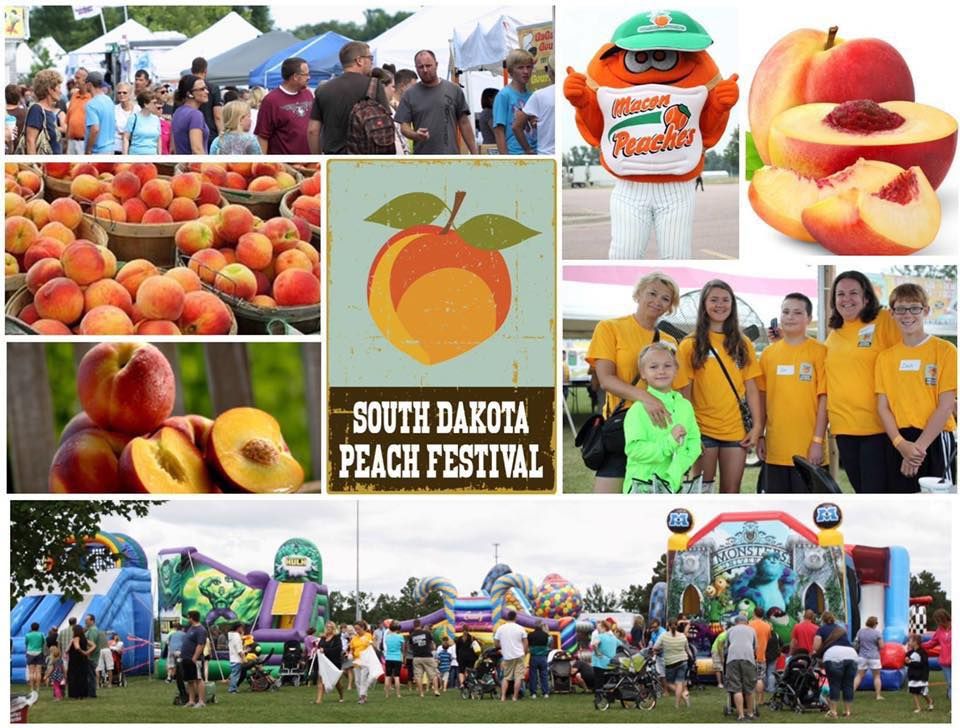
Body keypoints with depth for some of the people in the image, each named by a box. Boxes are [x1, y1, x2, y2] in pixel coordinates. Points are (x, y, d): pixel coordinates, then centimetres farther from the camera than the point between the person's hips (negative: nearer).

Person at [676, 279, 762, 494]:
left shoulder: (742, 344, 9)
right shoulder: (690, 345, 1)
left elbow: (751, 388, 9)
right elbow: (684, 393, -1)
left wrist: (756, 425, 0)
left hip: (736, 429, 2)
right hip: (703, 429, -2)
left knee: (731, 492, 5)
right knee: (702, 491, 0)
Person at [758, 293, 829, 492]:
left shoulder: (819, 352, -4)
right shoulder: (769, 353, 9)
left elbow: (824, 400, -6)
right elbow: (762, 398, 13)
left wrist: (818, 441, -11)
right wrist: (760, 436, 9)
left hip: (808, 450, -4)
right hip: (775, 449, 4)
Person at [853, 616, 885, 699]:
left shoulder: (860, 631, 1)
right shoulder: (877, 633, -10)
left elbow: (856, 643, 8)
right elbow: (881, 646, -9)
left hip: (862, 656, 3)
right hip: (874, 657, -3)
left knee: (859, 676, 7)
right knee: (876, 676, 9)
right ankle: (878, 695, 9)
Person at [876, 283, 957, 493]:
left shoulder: (945, 351, -1)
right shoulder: (886, 357, 11)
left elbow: (947, 406, -6)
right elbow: (882, 407, 6)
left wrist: (919, 446, -12)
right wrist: (901, 444, -11)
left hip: (936, 440, -4)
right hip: (898, 442, 4)